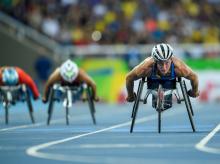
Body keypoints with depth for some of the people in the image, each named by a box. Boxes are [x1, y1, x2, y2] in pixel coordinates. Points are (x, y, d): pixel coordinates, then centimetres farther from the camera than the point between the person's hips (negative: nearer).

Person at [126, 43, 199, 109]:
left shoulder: (178, 66, -44)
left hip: (170, 79, 0)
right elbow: (129, 77, -27)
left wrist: (194, 92, -6)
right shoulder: (147, 67, -45)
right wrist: (130, 95, -11)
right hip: (153, 79, 0)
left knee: (167, 104, -13)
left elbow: (193, 77, -24)